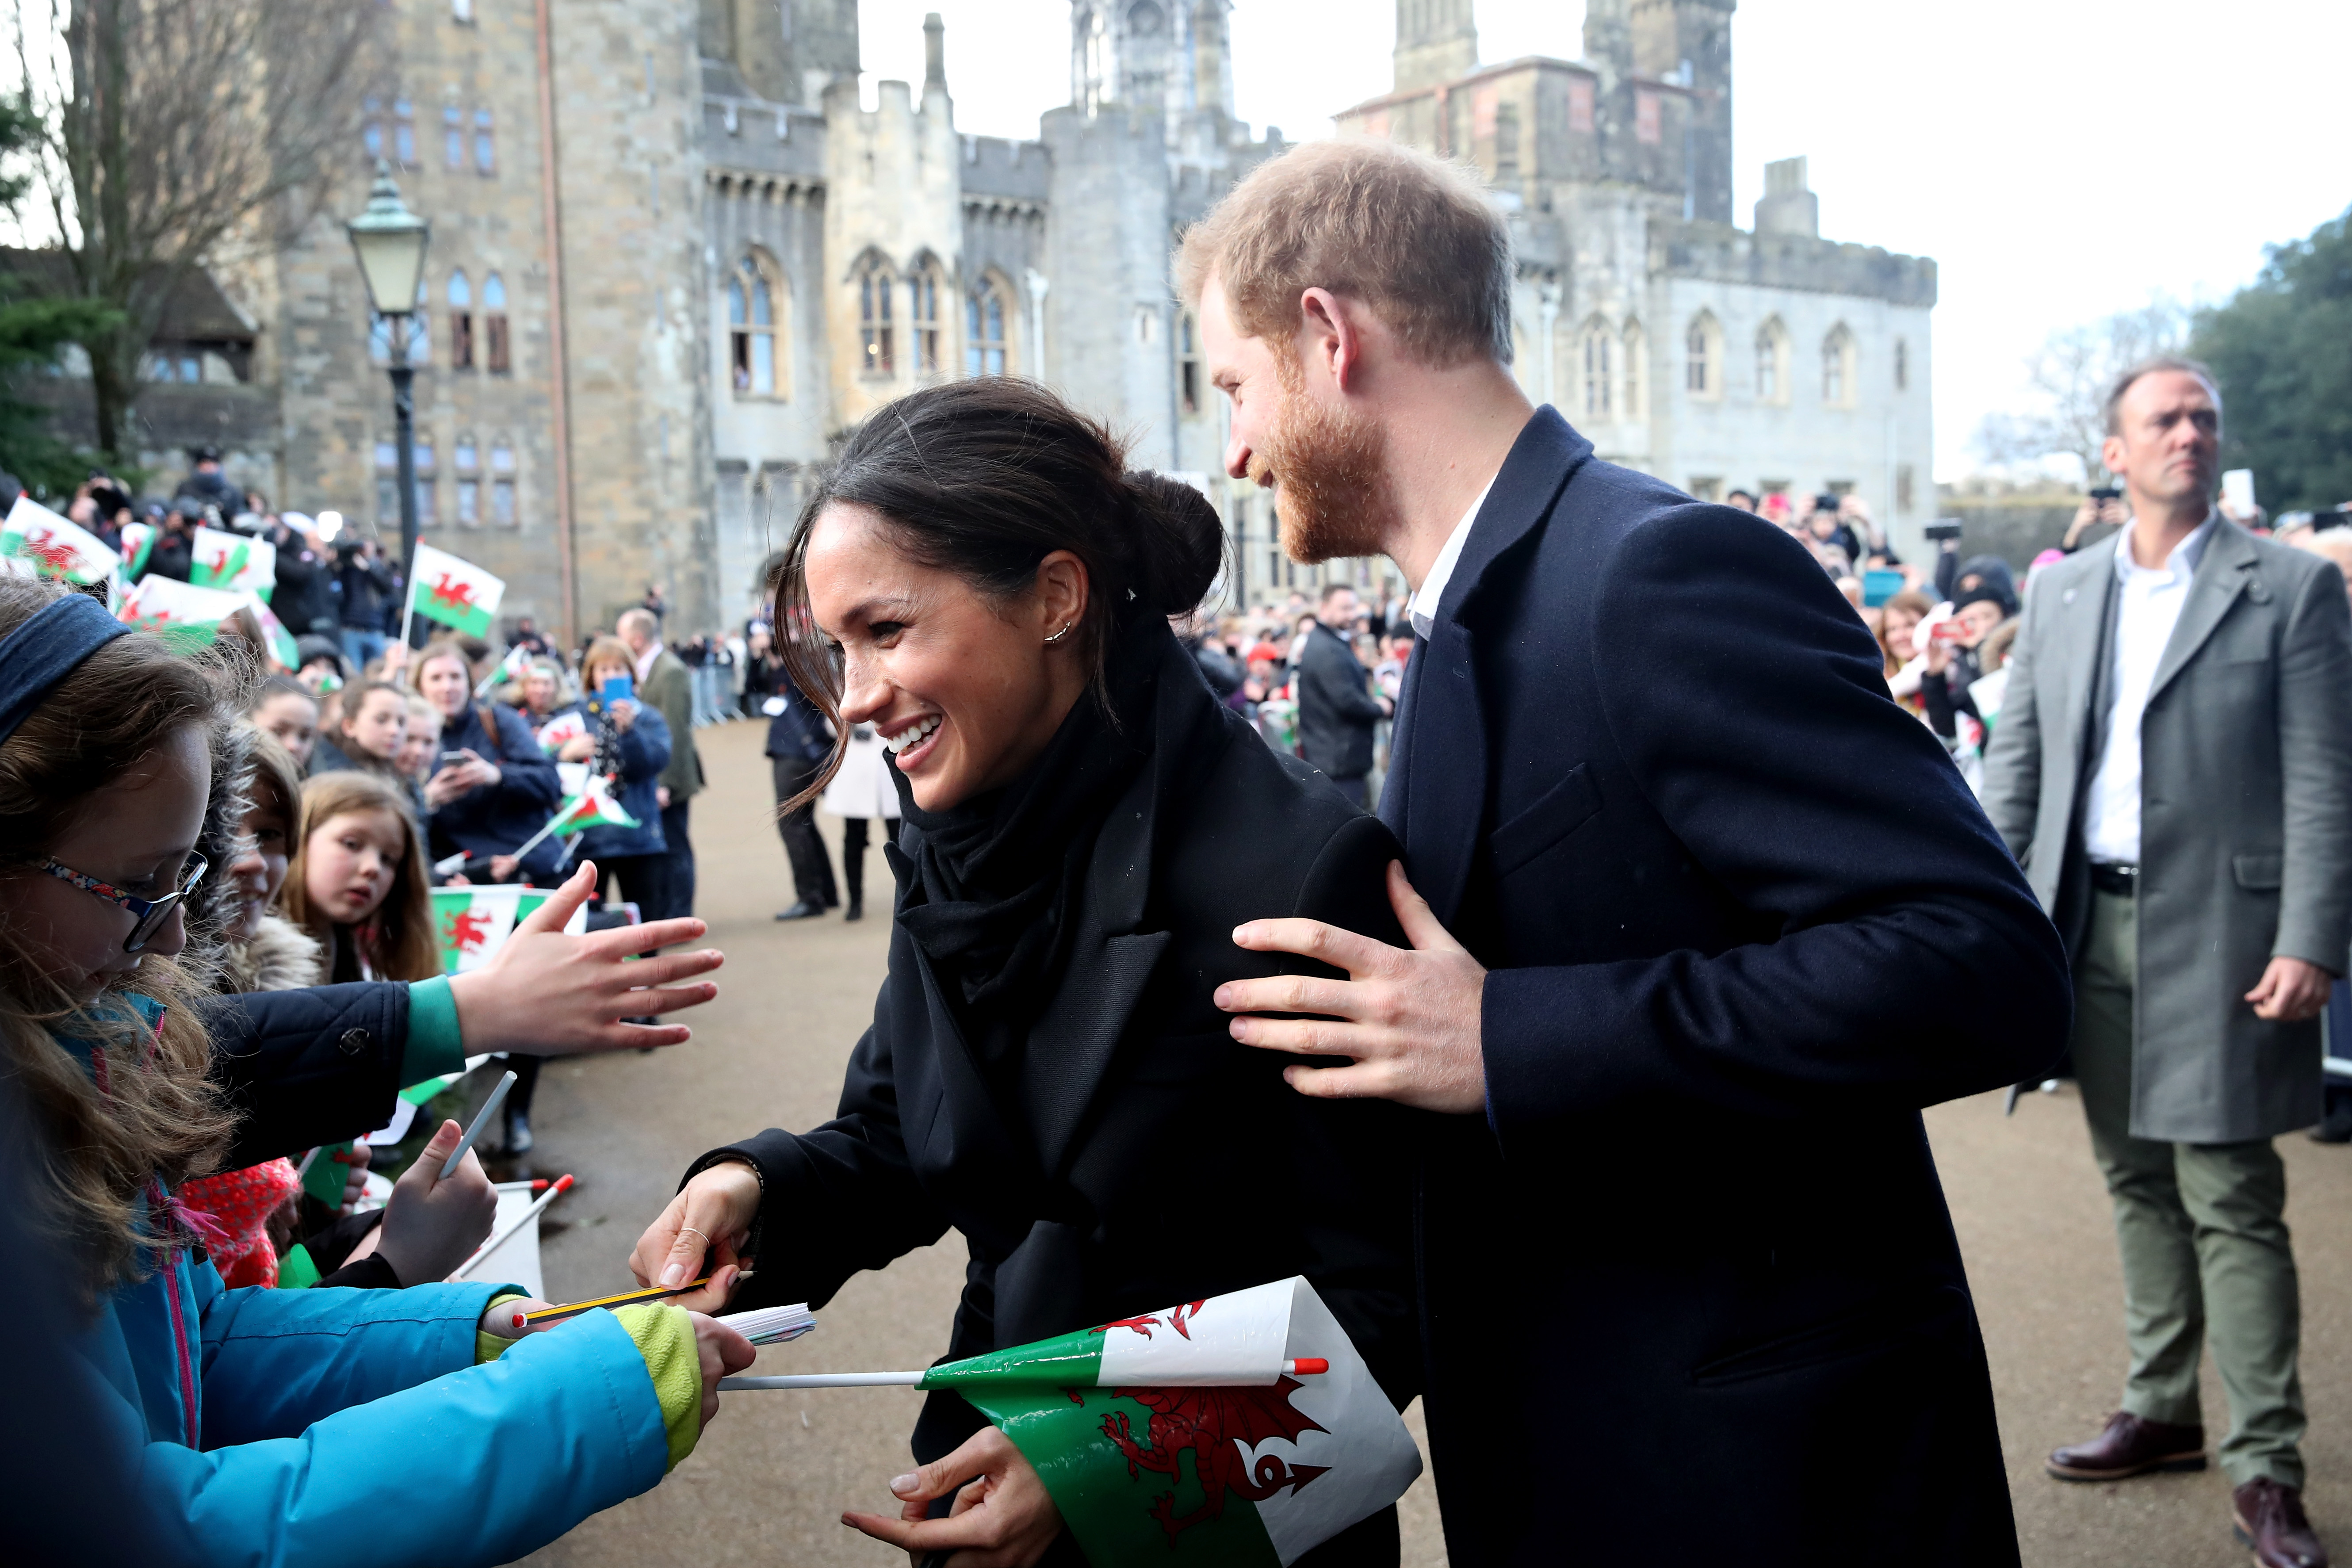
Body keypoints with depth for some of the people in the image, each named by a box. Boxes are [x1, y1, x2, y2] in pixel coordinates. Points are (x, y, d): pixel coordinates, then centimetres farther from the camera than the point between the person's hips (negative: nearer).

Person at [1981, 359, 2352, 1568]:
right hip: (2090, 925, 5)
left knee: (2231, 1203, -2)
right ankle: (2161, 1411, 29)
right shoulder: (2060, 593, 11)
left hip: (2217, 933, -4)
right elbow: (2015, 761, 12)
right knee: (2139, 1185, 15)